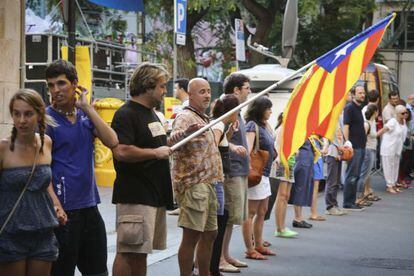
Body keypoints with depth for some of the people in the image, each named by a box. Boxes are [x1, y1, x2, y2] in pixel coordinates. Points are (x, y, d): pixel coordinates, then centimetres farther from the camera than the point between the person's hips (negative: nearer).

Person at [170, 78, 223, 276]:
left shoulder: (203, 118, 19)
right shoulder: (185, 117, -12)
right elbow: (173, 141, -34)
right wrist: (184, 133, -54)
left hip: (207, 185, 10)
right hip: (193, 185, -10)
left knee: (210, 234, 15)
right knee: (192, 235, -9)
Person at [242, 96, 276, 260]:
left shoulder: (264, 125, 14)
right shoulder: (252, 125, -12)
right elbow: (248, 148, -23)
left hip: (264, 174, 9)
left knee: (262, 212, 15)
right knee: (251, 213, -4)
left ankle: (258, 246, 24)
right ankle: (250, 250, -1)